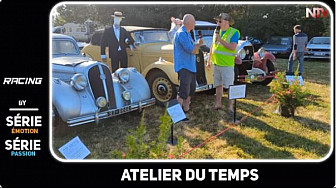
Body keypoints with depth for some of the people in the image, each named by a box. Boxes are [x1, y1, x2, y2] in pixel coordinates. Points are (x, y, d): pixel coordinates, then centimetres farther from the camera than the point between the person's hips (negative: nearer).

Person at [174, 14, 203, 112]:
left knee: (191, 89, 18)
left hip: (190, 66, 10)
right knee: (183, 91, -13)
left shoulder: (187, 34, 17)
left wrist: (197, 44, -2)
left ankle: (186, 109, 29)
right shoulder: (181, 33, -16)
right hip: (183, 66, -10)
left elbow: (194, 50, 18)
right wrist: (198, 45, -1)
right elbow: (191, 50, -20)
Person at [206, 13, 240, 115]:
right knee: (218, 85, 13)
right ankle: (218, 103, 23)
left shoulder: (234, 32, -8)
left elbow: (232, 47, -21)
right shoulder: (216, 31, 11)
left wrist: (220, 39, -20)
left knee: (229, 86, -2)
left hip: (227, 65, -6)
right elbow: (212, 46, 17)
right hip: (216, 64, 6)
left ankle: (231, 106, 5)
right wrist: (208, 61, 17)